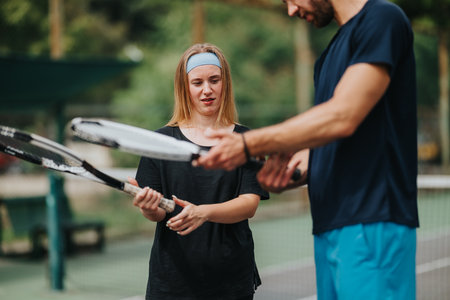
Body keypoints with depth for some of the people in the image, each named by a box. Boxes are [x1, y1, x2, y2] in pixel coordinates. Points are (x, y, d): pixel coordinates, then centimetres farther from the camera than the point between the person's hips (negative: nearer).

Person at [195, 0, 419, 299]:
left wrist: (247, 145, -14)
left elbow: (342, 117, -17)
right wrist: (299, 161, 0)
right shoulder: (330, 55, 22)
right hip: (328, 228, 9)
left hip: (373, 227, -8)